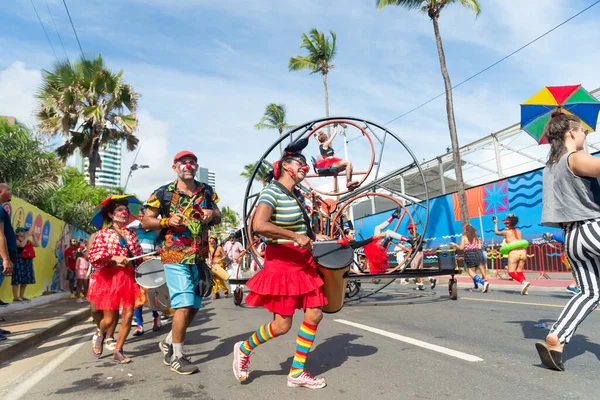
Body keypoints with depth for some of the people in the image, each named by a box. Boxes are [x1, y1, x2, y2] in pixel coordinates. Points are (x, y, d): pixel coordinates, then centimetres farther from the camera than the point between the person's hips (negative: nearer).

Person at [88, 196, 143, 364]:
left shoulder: (132, 234, 12)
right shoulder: (103, 233, 2)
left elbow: (139, 255, 16)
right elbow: (93, 256, -7)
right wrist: (114, 258, -19)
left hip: (129, 277, 3)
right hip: (110, 277, -3)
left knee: (128, 315, -3)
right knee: (109, 318, 1)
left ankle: (118, 351, 12)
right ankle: (101, 335, 37)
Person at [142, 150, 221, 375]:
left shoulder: (206, 192, 9)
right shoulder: (163, 193, -2)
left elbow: (218, 217, 17)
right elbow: (146, 221, 2)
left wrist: (212, 215, -6)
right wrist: (167, 222, -16)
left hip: (199, 257, 5)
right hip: (175, 256, -5)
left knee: (194, 306, 12)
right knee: (184, 305, -10)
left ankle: (168, 342, 34)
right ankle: (176, 357, 8)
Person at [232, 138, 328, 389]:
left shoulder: (296, 194, 11)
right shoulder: (271, 192, -15)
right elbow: (258, 225, -32)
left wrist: (310, 239, 11)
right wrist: (295, 237, -27)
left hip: (304, 261, 8)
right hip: (281, 262, -8)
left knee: (314, 314, 6)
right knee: (282, 325, -2)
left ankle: (297, 373, 21)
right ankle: (244, 349, 27)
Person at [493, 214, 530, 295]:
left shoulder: (506, 232, 9)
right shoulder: (518, 232, 18)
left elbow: (496, 232, 27)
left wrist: (495, 223, 39)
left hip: (513, 252, -5)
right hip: (522, 251, 5)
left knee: (511, 272, -2)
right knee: (519, 272, 13)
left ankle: (523, 282, -26)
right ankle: (524, 289, -2)